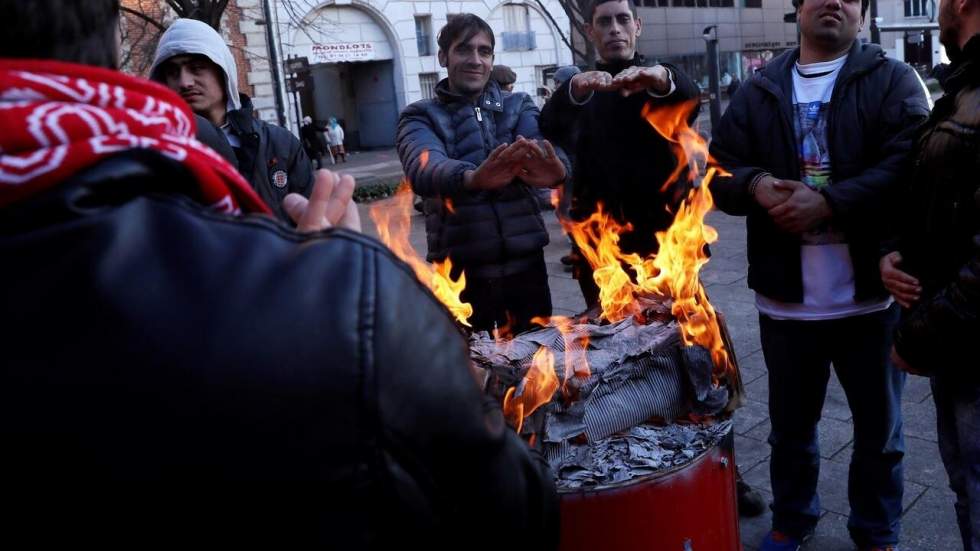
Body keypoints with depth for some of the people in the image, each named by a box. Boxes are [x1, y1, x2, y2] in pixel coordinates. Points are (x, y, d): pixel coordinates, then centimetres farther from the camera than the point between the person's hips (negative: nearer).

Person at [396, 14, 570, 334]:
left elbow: (541, 146, -13)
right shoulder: (421, 117, 2)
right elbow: (424, 169, -20)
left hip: (525, 261, 2)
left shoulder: (518, 106, 8)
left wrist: (555, 170, -39)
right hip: (460, 268, -2)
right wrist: (472, 177, -43)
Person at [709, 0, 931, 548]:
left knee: (879, 427, 16)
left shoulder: (893, 79, 0)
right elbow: (720, 171, 4)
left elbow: (908, 165, -13)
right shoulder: (758, 91, 10)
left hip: (870, 292, -2)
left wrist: (828, 201, -24)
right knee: (790, 424, 19)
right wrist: (756, 186, -18)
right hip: (786, 295, 2)